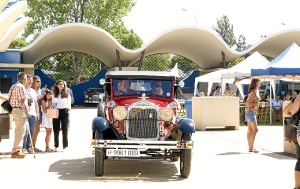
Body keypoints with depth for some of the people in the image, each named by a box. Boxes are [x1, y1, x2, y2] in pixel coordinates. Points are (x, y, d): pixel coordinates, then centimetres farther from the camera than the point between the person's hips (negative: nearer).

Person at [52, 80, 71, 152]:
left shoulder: (67, 94, 7)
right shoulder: (54, 94, 10)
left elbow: (69, 104, 6)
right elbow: (52, 103, 10)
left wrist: (69, 108, -13)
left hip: (64, 112, -1)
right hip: (56, 112, 1)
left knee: (64, 129, 0)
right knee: (56, 129, 2)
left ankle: (65, 146, 4)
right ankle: (56, 146, 8)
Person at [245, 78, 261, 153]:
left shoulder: (253, 92, 14)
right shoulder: (253, 92, -15)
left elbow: (247, 102, 17)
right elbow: (249, 103, -21)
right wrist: (256, 103, -12)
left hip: (249, 112, 10)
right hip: (251, 112, -10)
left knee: (250, 130, 9)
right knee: (254, 130, -11)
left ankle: (250, 147, 11)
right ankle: (251, 148, -12)